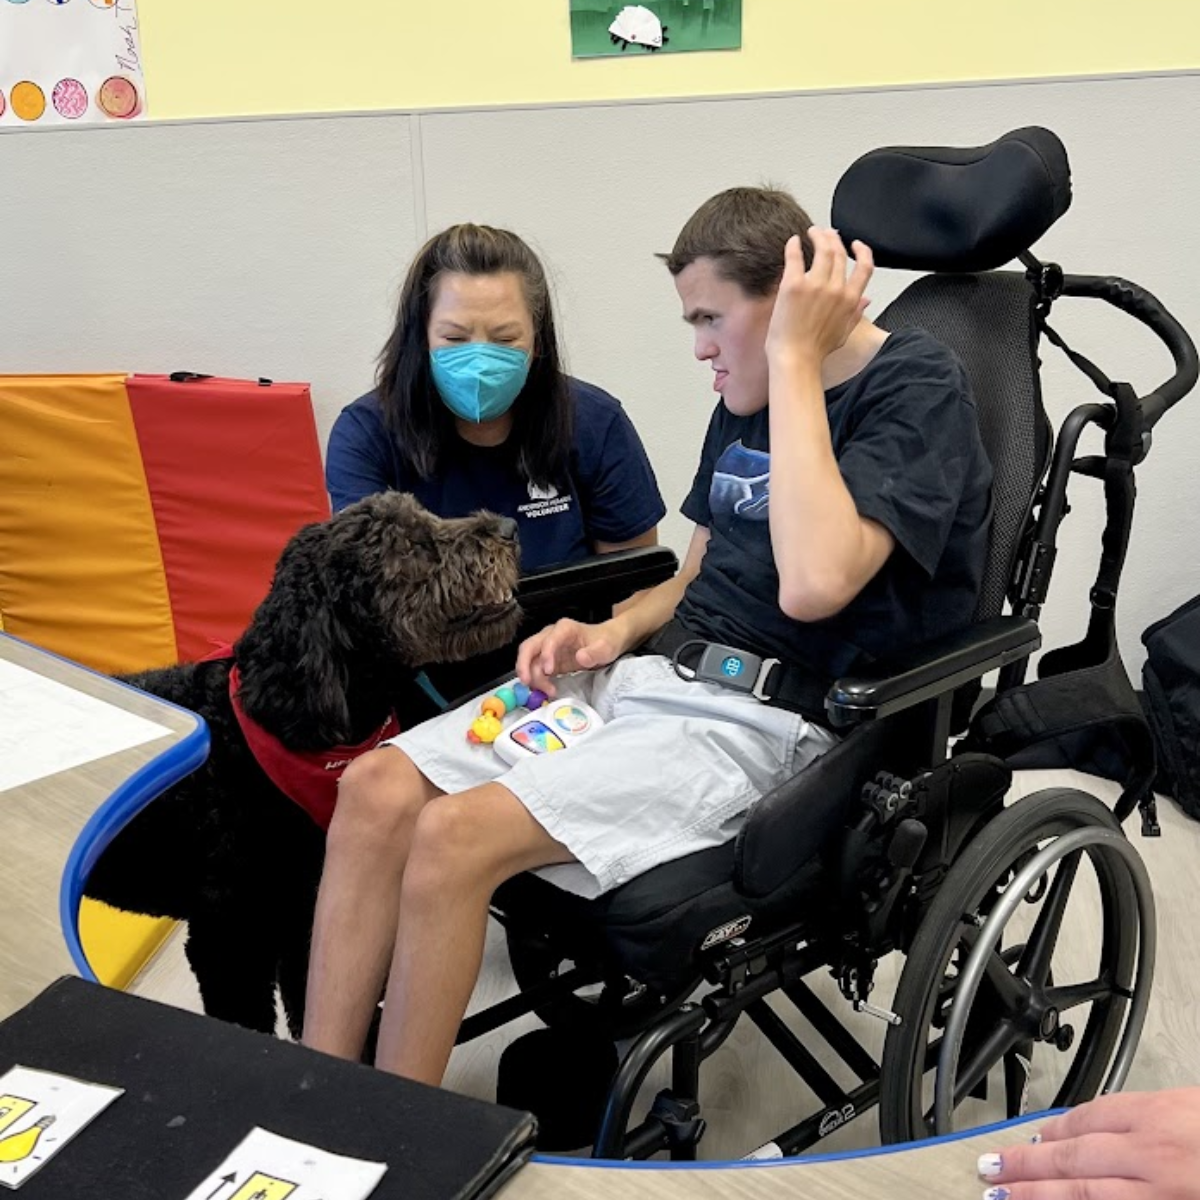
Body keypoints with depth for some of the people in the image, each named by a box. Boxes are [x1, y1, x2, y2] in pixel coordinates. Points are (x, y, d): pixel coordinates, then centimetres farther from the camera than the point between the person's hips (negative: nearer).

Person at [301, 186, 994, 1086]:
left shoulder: (917, 388, -8)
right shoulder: (752, 398, 16)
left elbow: (813, 582, -26)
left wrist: (795, 356, -18)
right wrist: (615, 632, 4)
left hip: (770, 719, -8)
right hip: (652, 675, 8)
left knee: (456, 834, -24)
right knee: (377, 790, -11)